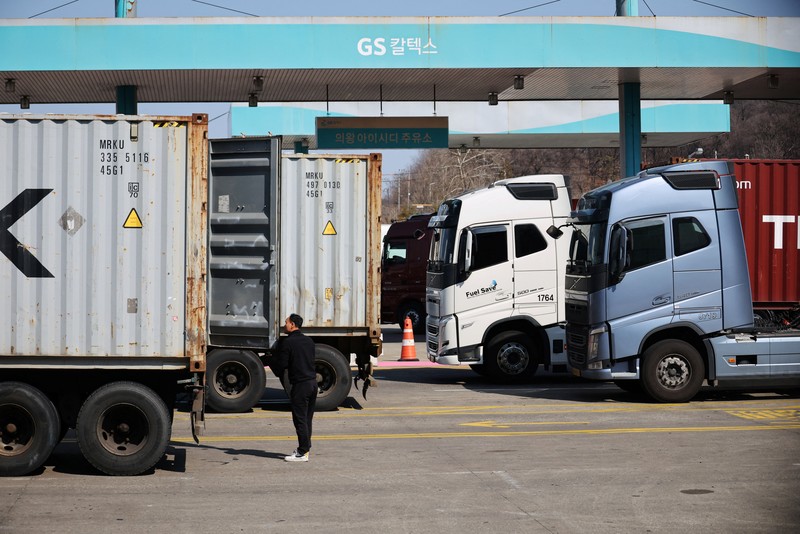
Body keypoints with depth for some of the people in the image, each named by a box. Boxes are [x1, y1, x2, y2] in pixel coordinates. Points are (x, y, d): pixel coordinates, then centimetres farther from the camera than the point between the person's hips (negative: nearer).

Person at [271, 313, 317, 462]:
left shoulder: (287, 342, -9)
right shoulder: (308, 341, 13)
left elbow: (281, 364, -11)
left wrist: (271, 362, 12)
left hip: (300, 384, -8)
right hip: (313, 382, 8)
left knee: (300, 419, -4)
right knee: (307, 418, 14)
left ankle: (303, 453, -3)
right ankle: (305, 447, 20)